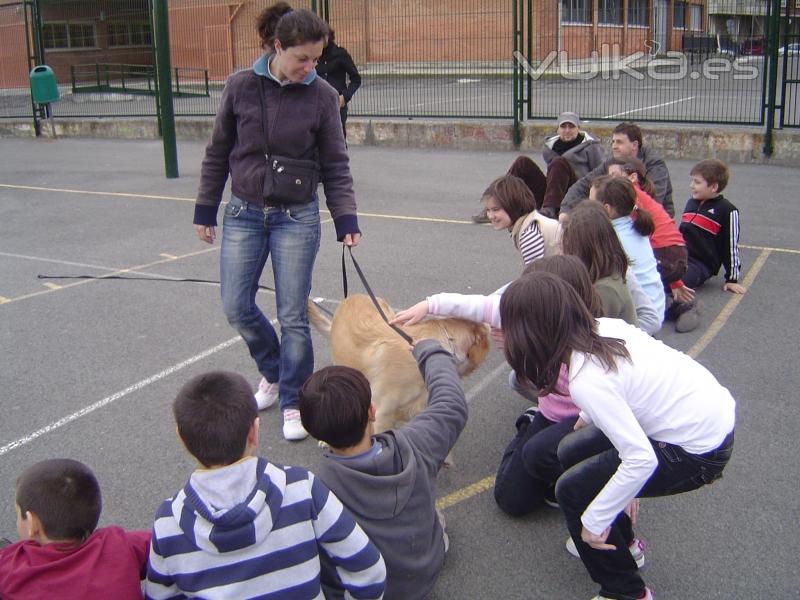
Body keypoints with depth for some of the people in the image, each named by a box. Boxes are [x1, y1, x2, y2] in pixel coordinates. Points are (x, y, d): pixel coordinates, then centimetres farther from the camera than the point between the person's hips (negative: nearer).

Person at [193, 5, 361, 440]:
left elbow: (335, 166, -1)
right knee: (236, 307, 5)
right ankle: (273, 373, 32)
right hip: (244, 213, 2)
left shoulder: (322, 95, -7)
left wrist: (346, 220, -11)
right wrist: (205, 209, 6)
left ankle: (293, 401, 18)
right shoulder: (240, 86, -5)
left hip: (297, 216, -2)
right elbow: (218, 154, 4)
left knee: (292, 315, 1)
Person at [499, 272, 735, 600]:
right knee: (572, 451, 13)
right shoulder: (605, 326, -5)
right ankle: (621, 542, 35)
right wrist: (588, 418, 23)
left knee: (572, 490, -2)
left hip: (699, 450, -8)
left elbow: (641, 459, -29)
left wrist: (593, 520, -17)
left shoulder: (587, 382, -27)